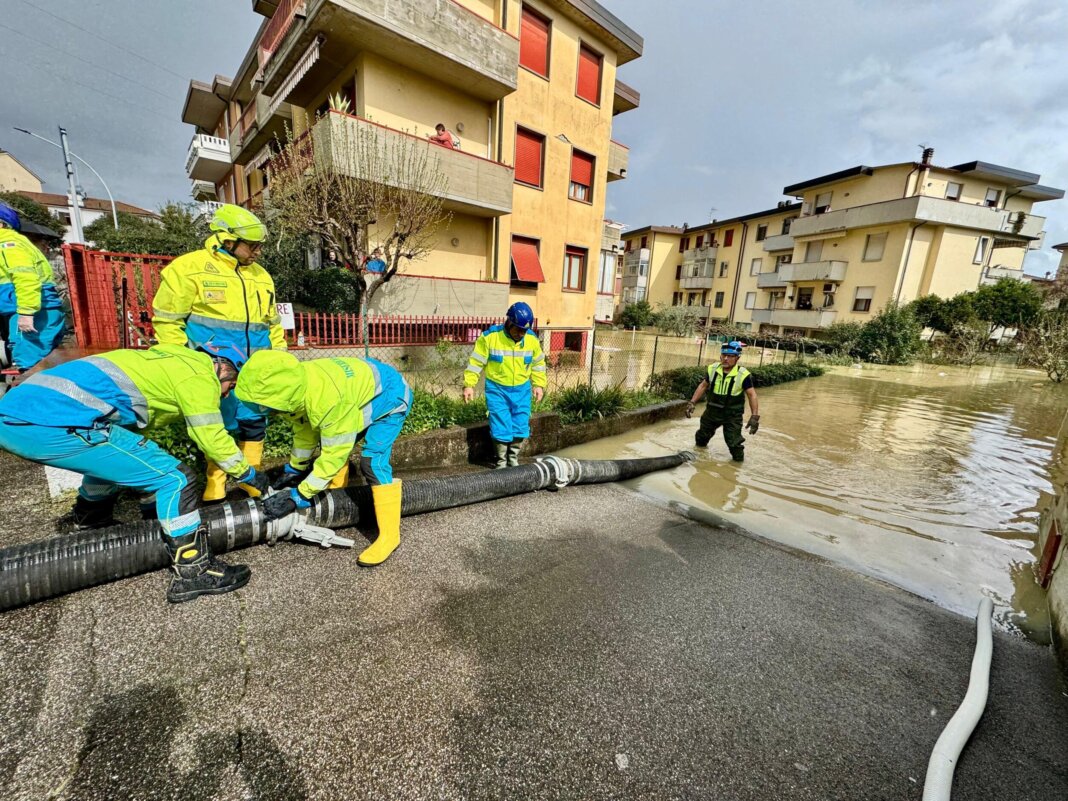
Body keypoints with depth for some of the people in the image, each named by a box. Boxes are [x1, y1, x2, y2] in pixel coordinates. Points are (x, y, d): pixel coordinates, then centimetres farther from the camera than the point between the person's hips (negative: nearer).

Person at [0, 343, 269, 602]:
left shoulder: (176, 361, 25)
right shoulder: (199, 374, 0)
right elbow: (212, 439, 1)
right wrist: (250, 475, 14)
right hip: (56, 423, -11)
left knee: (112, 452, 34)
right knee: (174, 478, -7)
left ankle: (89, 528, 48)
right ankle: (193, 573, 0)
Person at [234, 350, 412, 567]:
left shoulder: (329, 400, -40)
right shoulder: (296, 384, -14)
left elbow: (333, 456, -29)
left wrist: (298, 497, -22)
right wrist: (294, 469, 13)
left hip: (390, 396, -9)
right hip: (362, 390, 9)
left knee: (372, 462, -20)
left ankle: (389, 535, -9)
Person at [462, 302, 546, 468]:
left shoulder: (532, 339, -3)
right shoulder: (490, 336, -13)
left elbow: (538, 363, 12)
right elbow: (476, 362, -7)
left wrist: (539, 384, 9)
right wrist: (469, 384, -10)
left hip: (522, 390, 3)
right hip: (497, 389, -3)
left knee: (521, 428, 8)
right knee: (501, 428, -3)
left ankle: (513, 459, 28)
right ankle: (501, 461, 18)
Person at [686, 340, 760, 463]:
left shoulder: (743, 375, -20)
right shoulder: (713, 369, -7)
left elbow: (752, 395, -15)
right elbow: (703, 386, 5)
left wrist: (755, 416, -20)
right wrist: (692, 403, 0)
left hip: (732, 415, -4)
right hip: (713, 411, 5)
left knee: (734, 442, -4)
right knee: (702, 435, 22)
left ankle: (738, 459, 22)